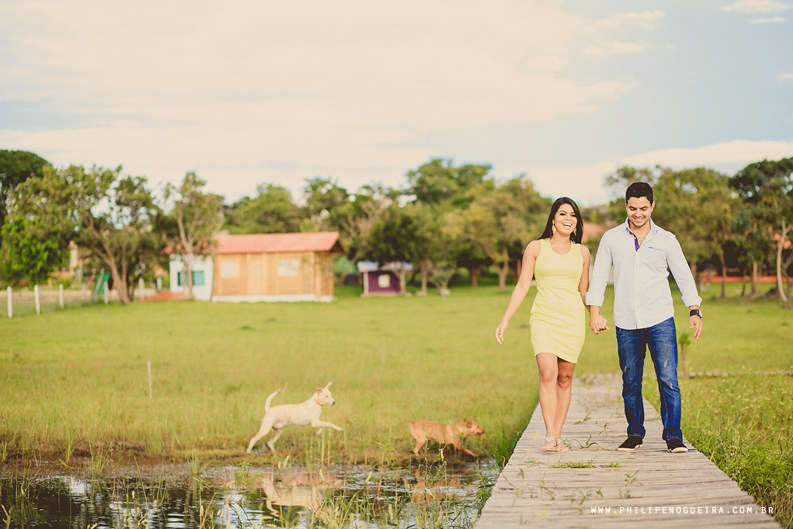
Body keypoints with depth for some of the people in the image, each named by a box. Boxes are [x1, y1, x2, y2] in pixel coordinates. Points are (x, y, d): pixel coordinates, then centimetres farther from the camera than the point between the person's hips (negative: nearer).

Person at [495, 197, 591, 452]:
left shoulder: (582, 252, 9)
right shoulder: (535, 248, 3)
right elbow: (522, 286, 5)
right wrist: (505, 320, 1)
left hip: (573, 320, 2)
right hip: (544, 318, -2)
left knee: (565, 378, 2)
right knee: (548, 374, -18)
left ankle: (558, 436, 9)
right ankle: (549, 437, -19)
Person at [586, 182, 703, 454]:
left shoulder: (666, 240, 6)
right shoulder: (611, 239, 7)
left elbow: (683, 276, 8)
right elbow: (599, 276, 10)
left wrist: (694, 311, -2)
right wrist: (594, 312, 1)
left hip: (660, 320, -1)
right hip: (626, 323, 1)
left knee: (668, 380, -9)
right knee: (630, 383, 6)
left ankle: (673, 436, -3)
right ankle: (635, 434, 19)